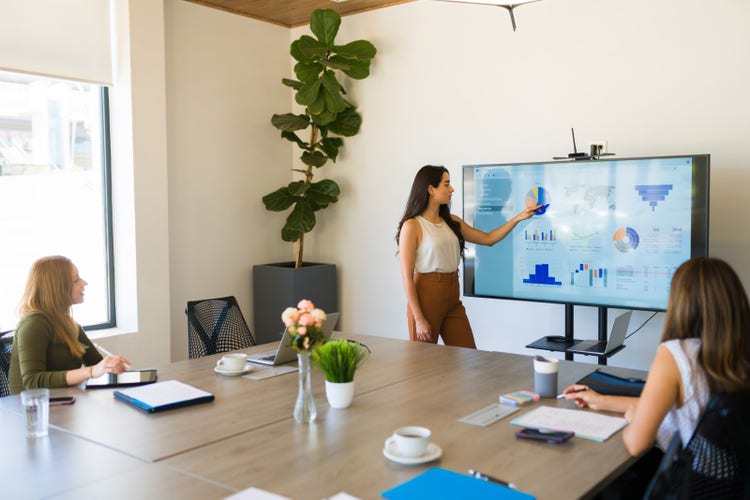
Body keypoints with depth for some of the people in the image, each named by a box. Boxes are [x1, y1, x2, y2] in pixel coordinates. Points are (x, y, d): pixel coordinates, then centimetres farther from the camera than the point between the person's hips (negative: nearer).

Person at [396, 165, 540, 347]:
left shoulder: (452, 222, 10)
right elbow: (407, 277, -12)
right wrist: (418, 318, -15)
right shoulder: (412, 226, -10)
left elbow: (488, 239, 18)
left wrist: (518, 217, 9)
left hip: (453, 299, 6)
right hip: (426, 298, -6)